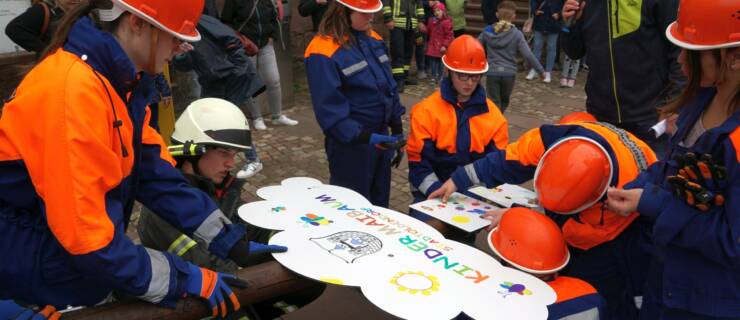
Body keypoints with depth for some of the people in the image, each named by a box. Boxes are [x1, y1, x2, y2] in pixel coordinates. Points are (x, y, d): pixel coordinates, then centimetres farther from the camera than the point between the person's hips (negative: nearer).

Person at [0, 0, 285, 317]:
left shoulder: (118, 80, 0)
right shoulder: (73, 91, -29)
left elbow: (156, 172, 1)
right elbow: (85, 234, -30)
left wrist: (232, 241, -3)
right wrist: (184, 281, -22)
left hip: (76, 260, 8)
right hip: (30, 270, -8)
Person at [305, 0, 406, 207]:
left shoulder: (373, 39, 6)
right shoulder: (324, 52, -18)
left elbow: (390, 87, 12)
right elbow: (329, 109, -21)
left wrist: (397, 131, 11)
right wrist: (364, 137, -27)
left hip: (381, 138, 7)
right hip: (351, 145, -7)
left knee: (379, 205, 20)